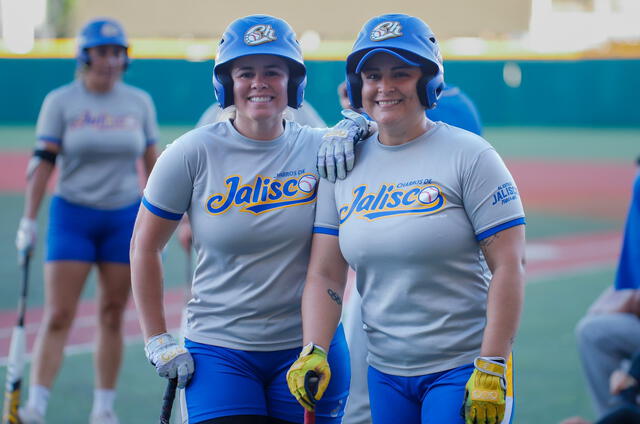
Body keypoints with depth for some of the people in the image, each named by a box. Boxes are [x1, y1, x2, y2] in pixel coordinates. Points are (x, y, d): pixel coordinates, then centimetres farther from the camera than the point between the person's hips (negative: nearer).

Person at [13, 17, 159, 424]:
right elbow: (43, 161, -5)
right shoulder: (61, 101, -2)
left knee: (113, 316, 5)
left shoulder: (140, 102, 5)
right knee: (57, 316, -7)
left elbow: (152, 165, 9)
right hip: (72, 214, -2)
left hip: (125, 217, 2)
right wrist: (28, 220, -11)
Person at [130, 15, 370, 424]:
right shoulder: (194, 153, -5)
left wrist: (356, 129, -13)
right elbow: (144, 247, 3)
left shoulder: (320, 148, -2)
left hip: (309, 346, 2)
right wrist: (157, 341, 1)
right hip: (219, 352, -2)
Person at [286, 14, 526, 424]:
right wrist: (313, 352, -10)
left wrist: (492, 368, -16)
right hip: (385, 372, 5)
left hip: (463, 370, -4)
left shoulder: (469, 156, -6)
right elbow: (324, 275, 5)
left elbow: (508, 265, -11)